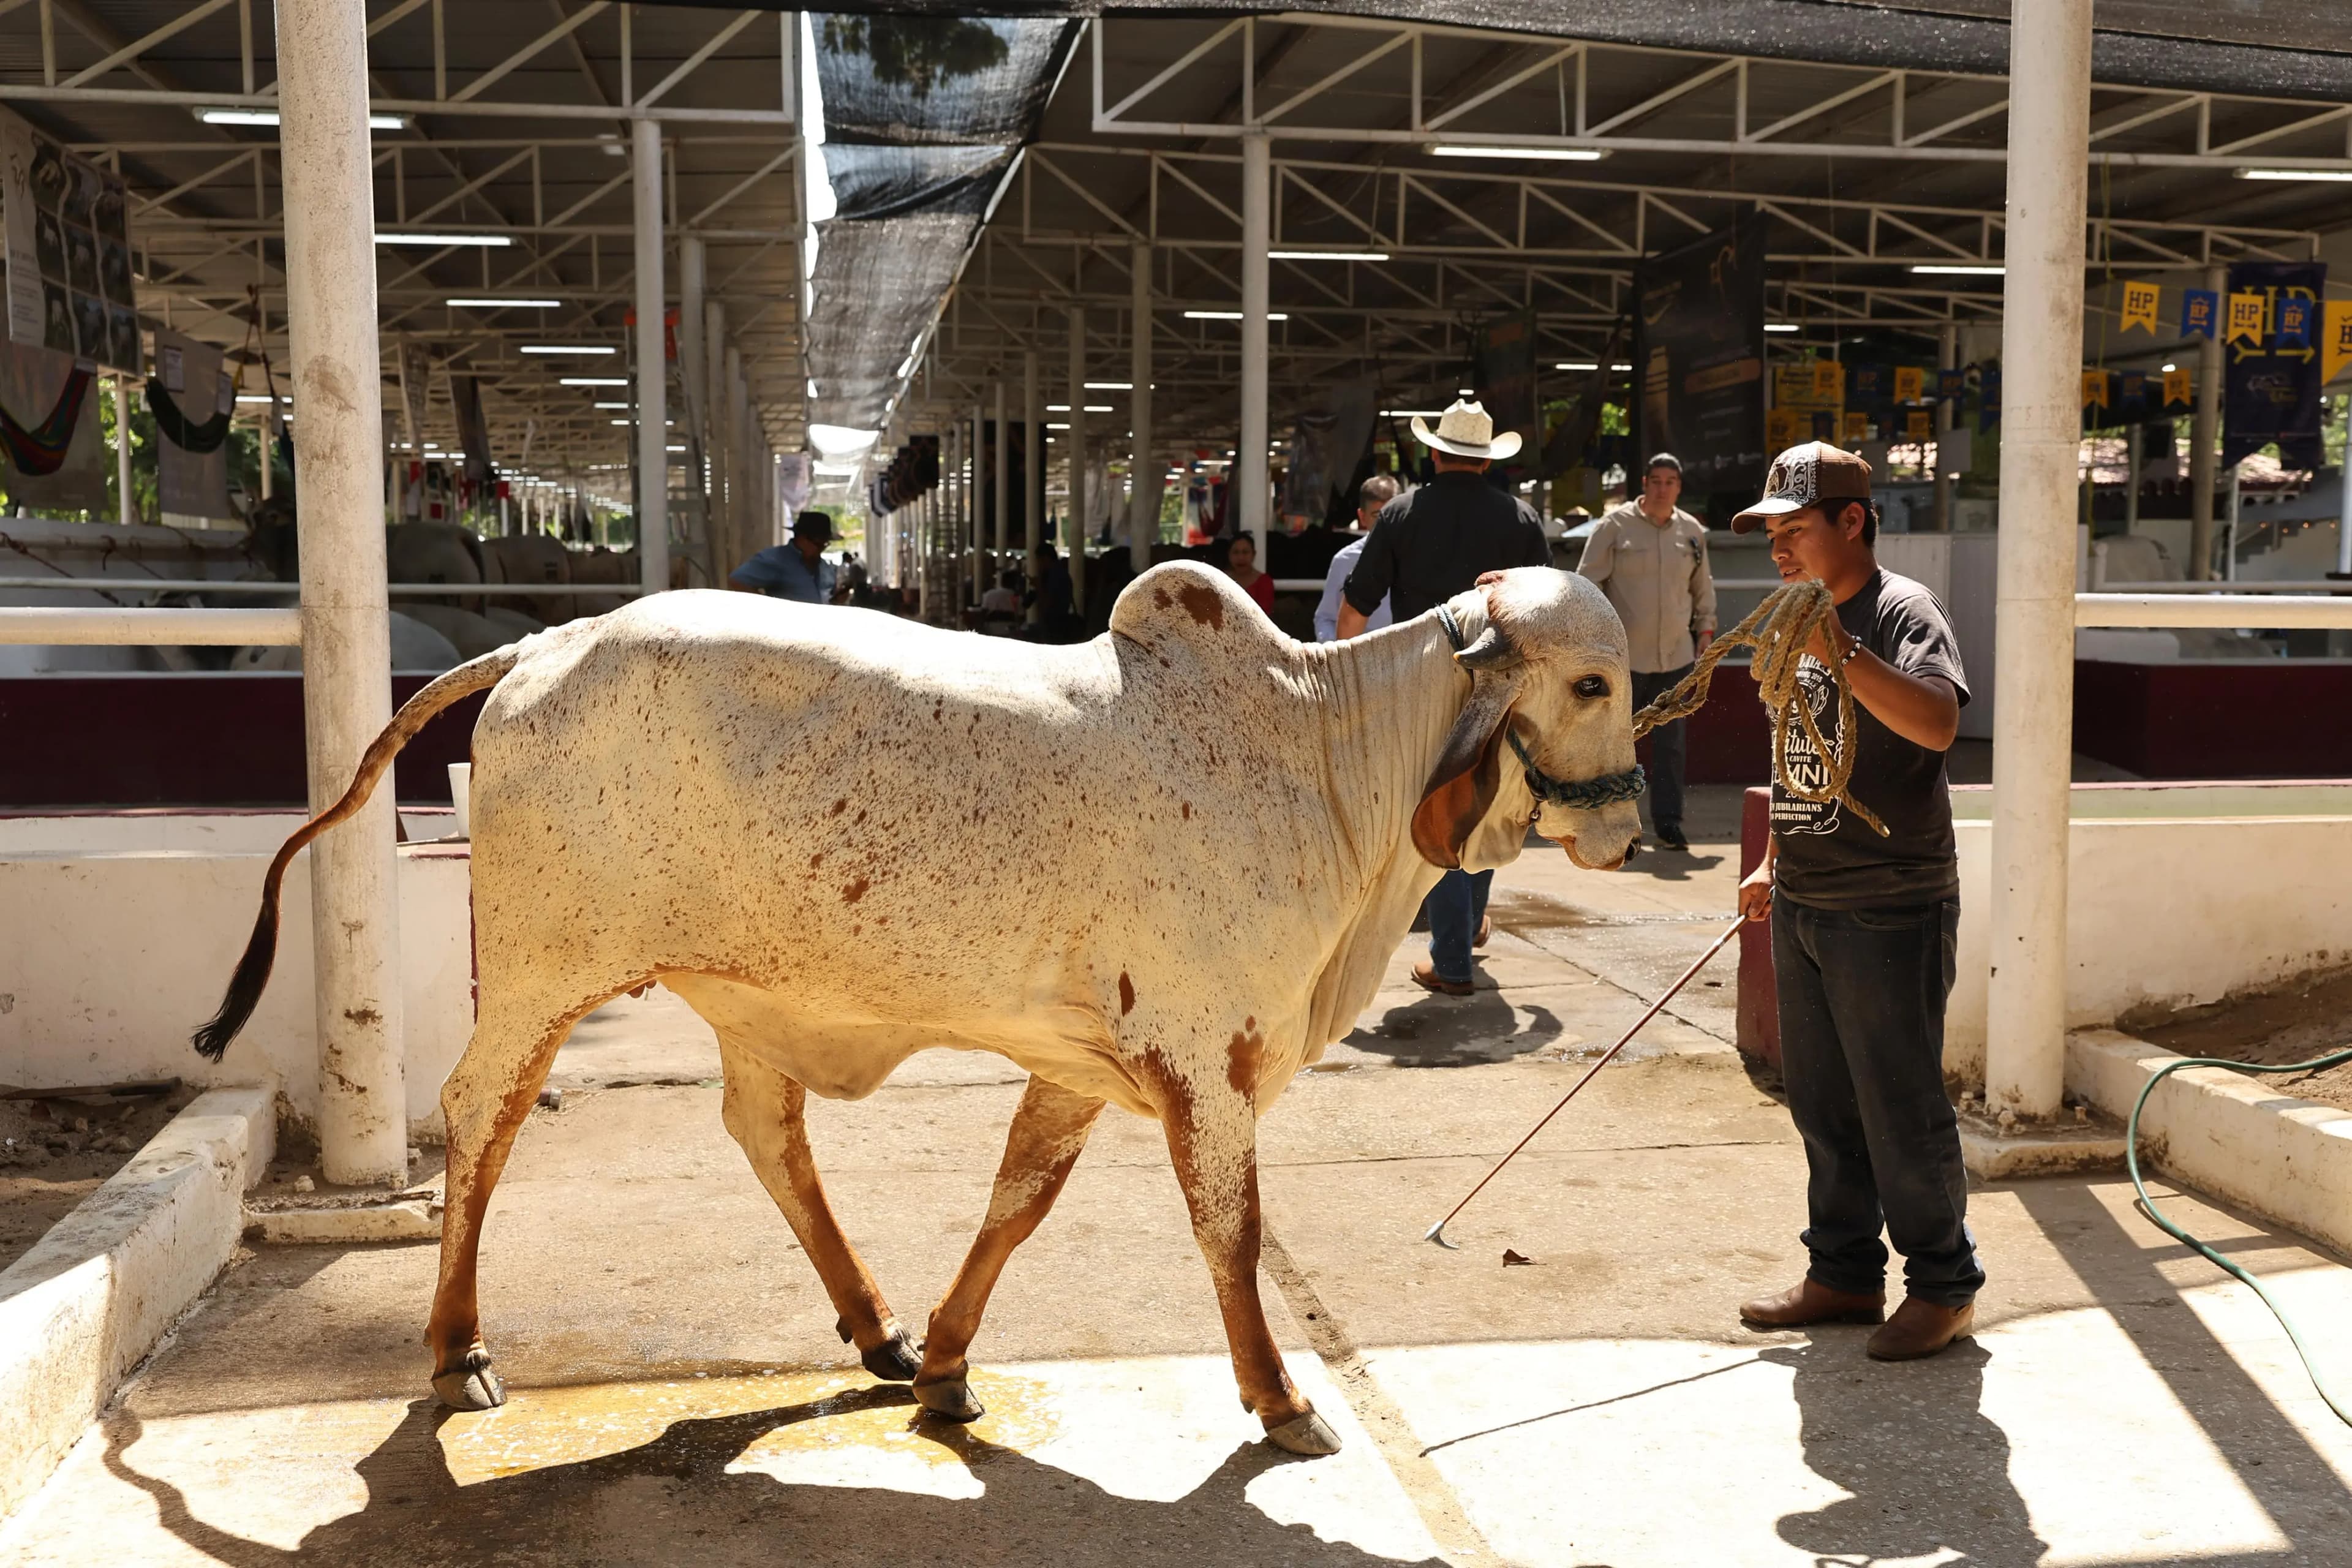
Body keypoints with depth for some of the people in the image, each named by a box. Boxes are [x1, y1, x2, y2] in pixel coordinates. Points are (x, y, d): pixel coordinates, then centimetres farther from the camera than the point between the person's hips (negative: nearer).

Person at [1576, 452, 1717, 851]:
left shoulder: (1692, 531, 10)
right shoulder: (1615, 525, -2)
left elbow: (1702, 585, 22)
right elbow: (1589, 581, -2)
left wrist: (1706, 627, 17)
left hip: (1676, 655, 3)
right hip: (1624, 654, -3)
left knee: (1670, 742, 3)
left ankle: (1668, 821, 9)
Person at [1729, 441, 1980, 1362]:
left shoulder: (1900, 610, -11)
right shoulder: (1807, 624, 14)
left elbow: (1937, 722, -31)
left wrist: (1836, 650, -36)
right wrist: (1772, 864, 21)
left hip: (1890, 913, -8)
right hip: (1804, 908, 8)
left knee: (1900, 1112, 1)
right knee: (1822, 1107, 15)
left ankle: (1943, 1287, 17)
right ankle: (1845, 1274, 28)